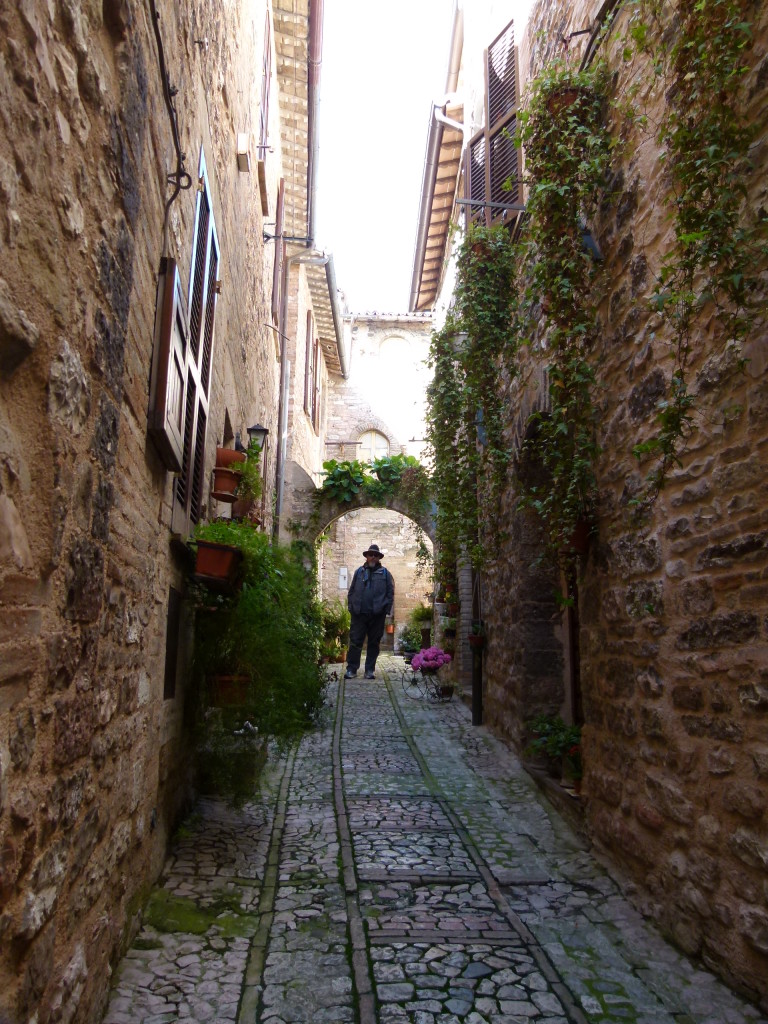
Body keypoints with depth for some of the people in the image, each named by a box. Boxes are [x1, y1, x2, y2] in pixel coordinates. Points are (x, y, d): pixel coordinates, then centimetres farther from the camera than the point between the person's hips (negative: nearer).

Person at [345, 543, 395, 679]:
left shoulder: (385, 573, 6)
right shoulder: (359, 572, 9)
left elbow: (390, 593, 3)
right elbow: (351, 591, 11)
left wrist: (386, 610, -4)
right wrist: (351, 607, 2)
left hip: (377, 615, 0)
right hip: (359, 613, 0)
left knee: (374, 643, 6)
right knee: (355, 641, -1)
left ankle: (370, 670, 15)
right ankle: (351, 669, 6)